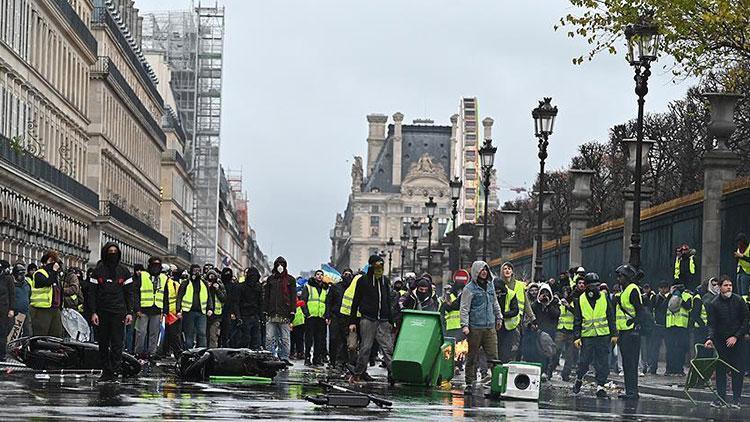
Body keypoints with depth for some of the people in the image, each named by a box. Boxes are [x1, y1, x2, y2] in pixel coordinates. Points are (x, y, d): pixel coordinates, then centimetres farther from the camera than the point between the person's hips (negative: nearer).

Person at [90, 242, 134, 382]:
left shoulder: (123, 271, 8)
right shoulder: (98, 270, 6)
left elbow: (129, 293, 8)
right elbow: (92, 293, 4)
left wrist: (130, 312, -1)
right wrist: (93, 312, -5)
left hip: (118, 312, -1)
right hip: (102, 312, 1)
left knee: (117, 344, -5)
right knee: (103, 344, 3)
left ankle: (114, 371, -5)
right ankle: (105, 371, 9)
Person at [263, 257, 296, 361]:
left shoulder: (290, 280, 8)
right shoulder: (271, 279, 14)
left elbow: (293, 297, 4)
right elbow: (266, 296, 15)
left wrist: (292, 312, -5)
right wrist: (265, 311, 6)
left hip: (285, 314, -2)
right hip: (272, 314, 2)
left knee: (285, 338, 1)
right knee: (269, 338, -5)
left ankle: (284, 358, 4)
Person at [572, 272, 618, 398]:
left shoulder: (604, 297, 5)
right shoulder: (580, 300, 4)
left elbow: (611, 317, 8)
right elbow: (577, 320, 6)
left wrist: (614, 334, 3)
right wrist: (576, 337, -3)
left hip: (603, 336, 1)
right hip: (587, 336, -1)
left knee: (602, 363, 0)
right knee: (584, 362, 3)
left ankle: (600, 385, 7)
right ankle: (579, 379, 29)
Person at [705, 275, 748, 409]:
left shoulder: (739, 301, -1)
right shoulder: (714, 304, -1)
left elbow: (745, 321, 1)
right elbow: (711, 324, -4)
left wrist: (736, 336, -8)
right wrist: (711, 338, -21)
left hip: (736, 341, 0)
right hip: (720, 341, 1)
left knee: (738, 370, -3)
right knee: (720, 370, 1)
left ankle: (736, 399, 2)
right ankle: (721, 398, 7)